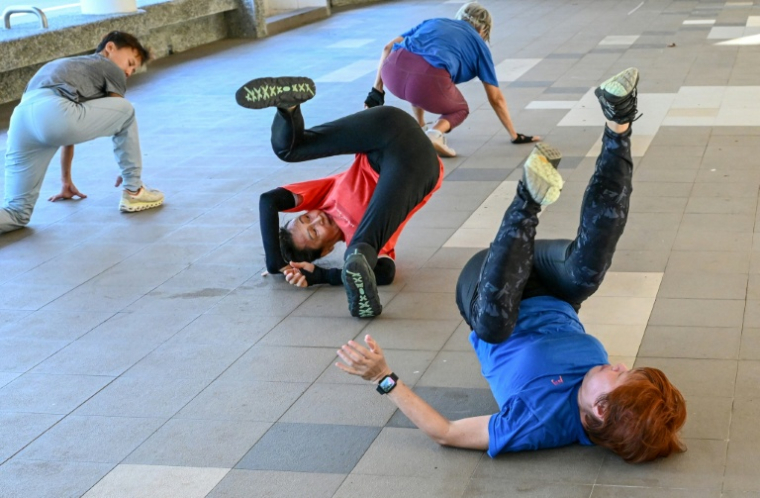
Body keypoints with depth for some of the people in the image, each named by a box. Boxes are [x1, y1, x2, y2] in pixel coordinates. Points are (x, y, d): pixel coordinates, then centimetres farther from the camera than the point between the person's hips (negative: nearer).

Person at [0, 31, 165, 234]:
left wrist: (66, 181, 57)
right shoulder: (111, 69, 23)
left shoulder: (72, 67, 43)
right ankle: (133, 191, 24)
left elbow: (69, 125, 50)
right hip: (54, 114, -6)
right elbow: (119, 115, 29)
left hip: (21, 119, 6)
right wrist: (126, 170, 43)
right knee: (127, 111, 20)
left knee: (17, 213, 11)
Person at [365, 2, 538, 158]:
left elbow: (389, 48, 24)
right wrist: (514, 135, 35)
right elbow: (496, 98, 26)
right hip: (429, 80, -4)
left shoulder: (433, 22, 36)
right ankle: (435, 133, -4)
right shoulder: (478, 43, 27)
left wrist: (377, 91, 25)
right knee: (460, 110, 27)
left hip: (392, 71, 4)